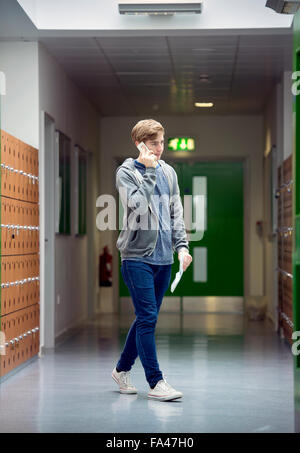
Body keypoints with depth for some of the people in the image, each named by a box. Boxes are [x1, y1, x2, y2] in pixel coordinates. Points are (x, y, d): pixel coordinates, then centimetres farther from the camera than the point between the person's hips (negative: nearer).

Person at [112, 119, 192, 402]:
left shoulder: (168, 172, 13)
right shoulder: (126, 172, -3)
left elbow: (175, 212, 14)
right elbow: (137, 205, -19)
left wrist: (181, 245, 4)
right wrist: (149, 171, -15)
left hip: (163, 258, 6)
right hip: (137, 256, -6)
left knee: (146, 318, 12)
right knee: (148, 318, -9)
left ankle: (122, 369, 27)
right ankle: (156, 383, -4)